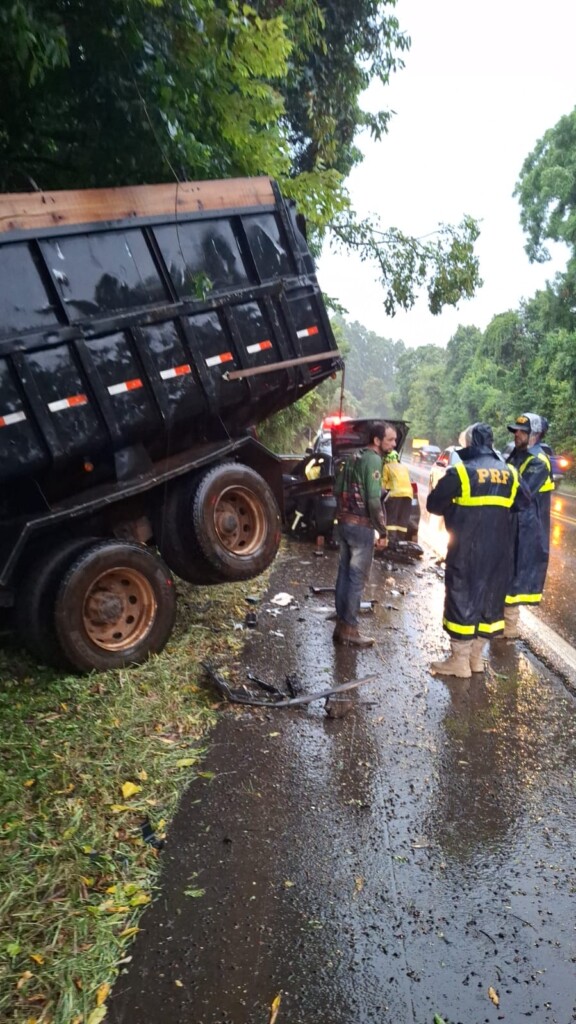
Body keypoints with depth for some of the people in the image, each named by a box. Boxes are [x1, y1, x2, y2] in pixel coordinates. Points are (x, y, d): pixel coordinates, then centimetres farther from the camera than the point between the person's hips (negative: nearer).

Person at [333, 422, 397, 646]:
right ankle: (350, 629, 6)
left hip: (344, 522, 9)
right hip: (361, 525, -9)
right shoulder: (373, 460, -14)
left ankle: (341, 625, 21)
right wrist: (382, 530, -12)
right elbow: (373, 500, -19)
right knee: (357, 578, -1)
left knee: (344, 573, 13)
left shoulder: (355, 457, 13)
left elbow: (338, 489, 15)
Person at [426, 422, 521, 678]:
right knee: (490, 598, 14)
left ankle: (459, 661, 10)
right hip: (499, 552, 5)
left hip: (466, 550, -5)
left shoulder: (460, 472, -11)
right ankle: (475, 657, 24)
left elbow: (433, 504, -3)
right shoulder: (509, 474, 6)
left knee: (462, 599, 4)